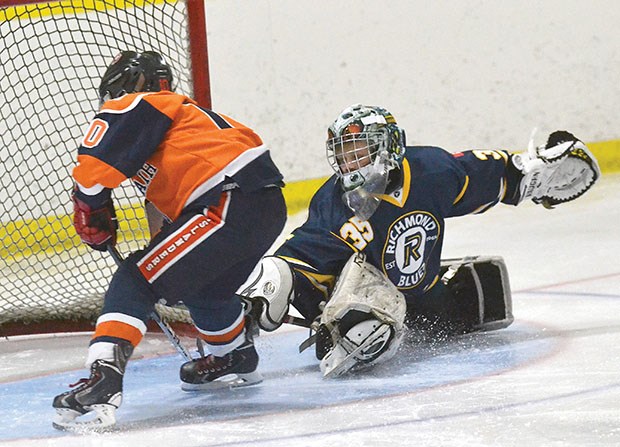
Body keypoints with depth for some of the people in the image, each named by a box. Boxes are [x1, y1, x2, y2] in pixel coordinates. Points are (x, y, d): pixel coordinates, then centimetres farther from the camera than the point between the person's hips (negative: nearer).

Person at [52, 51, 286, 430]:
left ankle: (103, 378, -26)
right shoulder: (185, 111, 33)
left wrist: (91, 214, 11)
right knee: (203, 288, 34)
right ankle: (237, 360, 55)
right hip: (271, 206, 9)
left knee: (136, 282, -10)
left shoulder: (133, 107, 5)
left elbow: (94, 167, -6)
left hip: (230, 207, -9)